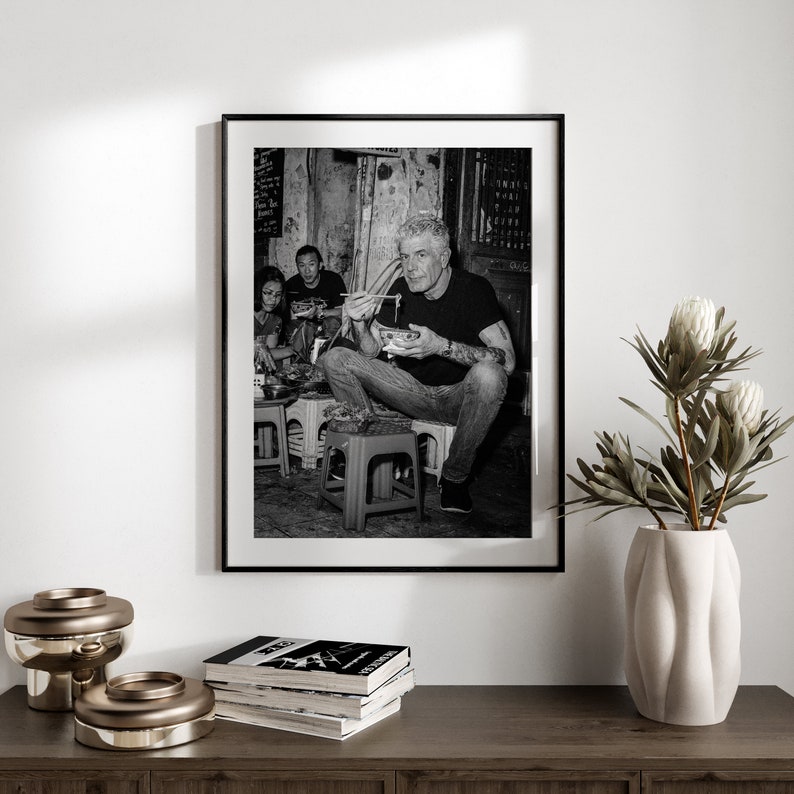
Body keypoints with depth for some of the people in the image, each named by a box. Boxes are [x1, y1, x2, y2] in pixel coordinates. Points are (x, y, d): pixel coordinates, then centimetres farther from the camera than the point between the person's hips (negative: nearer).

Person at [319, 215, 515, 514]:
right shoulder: (402, 289, 1)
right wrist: (359, 323, -22)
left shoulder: (473, 288, -15)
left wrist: (442, 346, -36)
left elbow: (507, 360, -25)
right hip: (414, 392, 4)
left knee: (488, 374, -39)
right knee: (335, 359, -9)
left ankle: (455, 476, -17)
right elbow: (371, 351, 1)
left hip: (458, 397, -4)